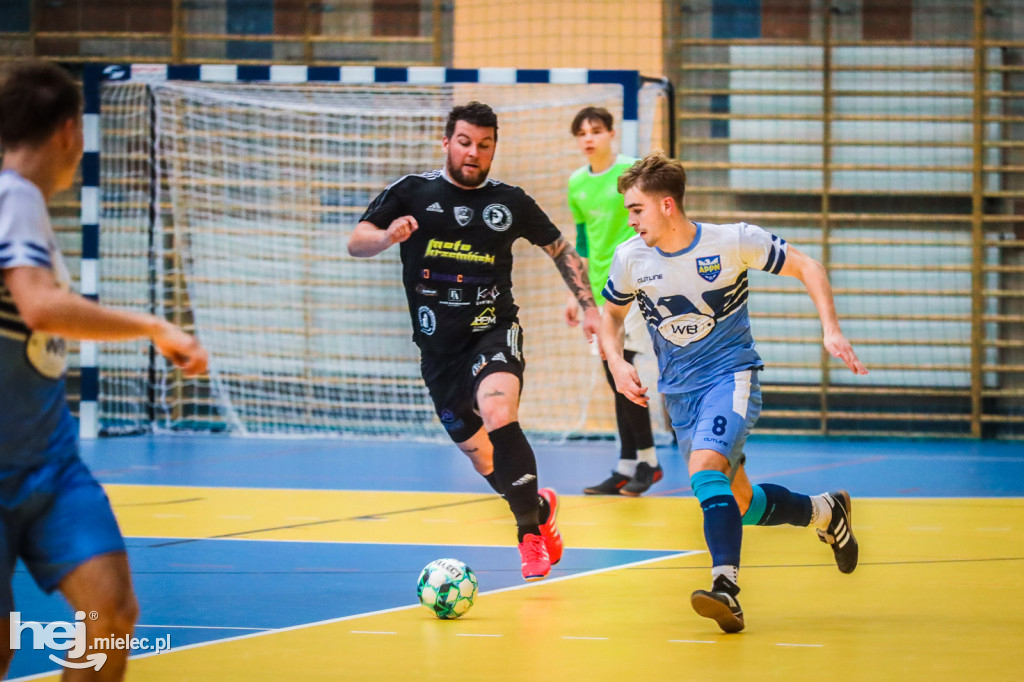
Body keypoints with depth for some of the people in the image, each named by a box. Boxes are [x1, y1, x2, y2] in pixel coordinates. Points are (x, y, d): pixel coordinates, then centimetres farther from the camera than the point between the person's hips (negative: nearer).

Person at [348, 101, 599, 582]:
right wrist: (388, 236, -28)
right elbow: (356, 243, -6)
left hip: (494, 331, -2)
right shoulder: (412, 193, 2)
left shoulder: (509, 201, 5)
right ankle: (538, 506, 35)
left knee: (499, 416, -29)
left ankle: (531, 530, -18)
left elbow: (561, 249, 18)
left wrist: (589, 306, 8)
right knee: (474, 449, 7)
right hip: (439, 344, 2)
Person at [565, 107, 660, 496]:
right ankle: (627, 468, 10)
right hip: (601, 289, 6)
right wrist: (575, 294, 18)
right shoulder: (576, 183, 10)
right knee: (616, 378, 6)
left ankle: (647, 460, -4)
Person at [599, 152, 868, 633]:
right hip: (679, 391, 5)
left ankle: (726, 588, -38)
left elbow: (806, 267, -3)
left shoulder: (734, 241, -14)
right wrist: (616, 362, -4)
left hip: (731, 375, -5)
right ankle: (825, 512, 35)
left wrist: (831, 331, -14)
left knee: (705, 468, -31)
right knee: (739, 505, 9)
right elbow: (611, 314, 15)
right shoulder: (630, 258, -4)